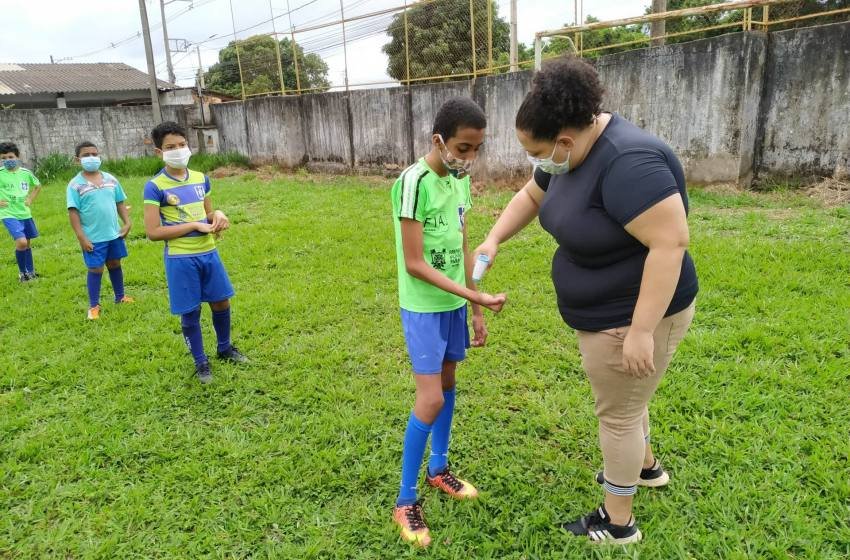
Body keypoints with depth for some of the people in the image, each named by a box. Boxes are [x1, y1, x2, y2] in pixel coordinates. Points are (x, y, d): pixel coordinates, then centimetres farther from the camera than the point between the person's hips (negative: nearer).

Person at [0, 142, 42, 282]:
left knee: (27, 243, 16)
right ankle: (22, 271, 2)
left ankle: (30, 271, 31)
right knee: (21, 242, -20)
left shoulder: (26, 173, 0)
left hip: (25, 213, 5)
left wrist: (31, 199, 7)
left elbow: (38, 186, 20)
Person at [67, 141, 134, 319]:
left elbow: (120, 203, 11)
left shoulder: (110, 179, 4)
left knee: (115, 264, 18)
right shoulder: (75, 185, -9)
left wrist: (127, 222, -1)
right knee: (96, 269, 3)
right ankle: (94, 305, 17)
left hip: (114, 233, 4)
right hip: (93, 238, -4)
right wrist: (81, 238, -16)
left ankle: (120, 296, 34)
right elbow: (73, 212, -11)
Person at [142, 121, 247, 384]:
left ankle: (225, 348, 39)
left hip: (208, 252, 5)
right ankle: (200, 362, 25)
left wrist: (217, 215, -8)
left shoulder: (201, 179, 4)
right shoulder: (155, 187, -12)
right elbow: (153, 232, -17)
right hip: (180, 259, -5)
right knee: (190, 313, 7)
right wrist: (195, 225, -19)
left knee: (221, 303, 16)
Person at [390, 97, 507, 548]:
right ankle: (405, 501, 10)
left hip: (454, 303, 7)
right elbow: (414, 263, -21)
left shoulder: (460, 180, 4)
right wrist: (474, 295, -25)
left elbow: (461, 249, 9)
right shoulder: (414, 183, -20)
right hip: (423, 307, -7)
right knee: (430, 399, -6)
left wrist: (475, 308, 10)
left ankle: (438, 470, 36)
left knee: (448, 385, 16)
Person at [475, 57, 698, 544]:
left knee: (618, 414, 7)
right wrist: (494, 240, 3)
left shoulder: (628, 162, -30)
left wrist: (641, 331, -32)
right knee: (625, 399, 28)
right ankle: (647, 467, 54)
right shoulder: (573, 151, 0)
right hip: (606, 311, 9)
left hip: (634, 315, -9)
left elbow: (671, 242, -33)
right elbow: (531, 196, 16)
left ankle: (618, 522, 29)